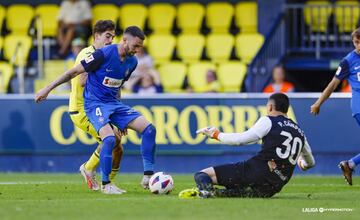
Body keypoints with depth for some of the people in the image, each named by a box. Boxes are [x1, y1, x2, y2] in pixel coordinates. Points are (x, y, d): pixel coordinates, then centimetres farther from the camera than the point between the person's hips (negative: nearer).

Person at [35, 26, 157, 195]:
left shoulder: (132, 62, 4)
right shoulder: (103, 54, -18)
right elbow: (74, 72, -11)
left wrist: (123, 120, 26)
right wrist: (48, 89, -10)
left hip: (114, 103, 7)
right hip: (95, 103, -7)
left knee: (149, 129, -8)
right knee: (109, 138, -29)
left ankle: (148, 177, -5)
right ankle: (105, 185, -13)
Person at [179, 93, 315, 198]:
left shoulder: (268, 121, 6)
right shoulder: (299, 132, 23)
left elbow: (242, 139, 0)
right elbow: (310, 163, 36)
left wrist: (216, 135, 14)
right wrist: (302, 164, 60)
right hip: (275, 187, 6)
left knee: (202, 175, -3)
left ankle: (206, 191, -40)